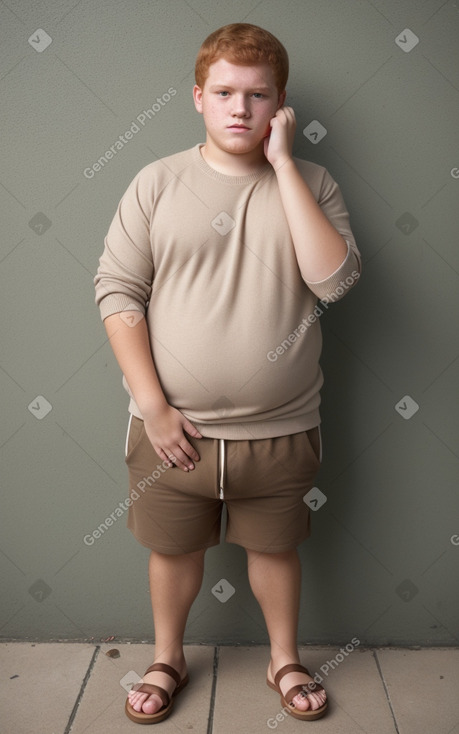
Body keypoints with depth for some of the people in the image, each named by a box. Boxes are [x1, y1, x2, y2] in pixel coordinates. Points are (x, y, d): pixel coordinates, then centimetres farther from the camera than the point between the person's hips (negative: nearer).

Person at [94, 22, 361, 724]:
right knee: (173, 549, 18)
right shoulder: (158, 182, -4)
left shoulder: (310, 183, -1)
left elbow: (334, 278, -17)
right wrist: (152, 406, -12)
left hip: (279, 430, 1)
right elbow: (117, 290, -6)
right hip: (173, 428, 0)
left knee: (275, 548, 19)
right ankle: (168, 659, 46)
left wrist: (283, 162, -16)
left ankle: (285, 660, 46)